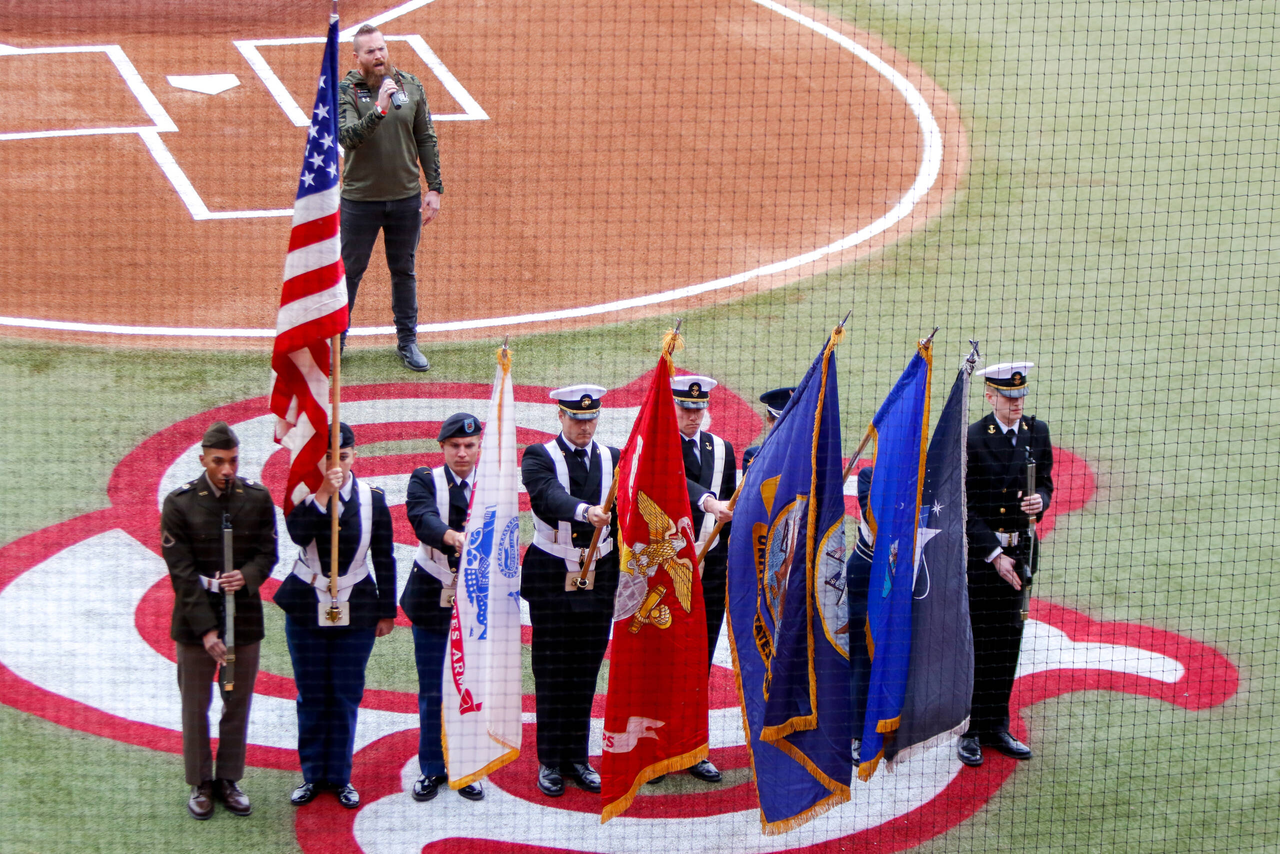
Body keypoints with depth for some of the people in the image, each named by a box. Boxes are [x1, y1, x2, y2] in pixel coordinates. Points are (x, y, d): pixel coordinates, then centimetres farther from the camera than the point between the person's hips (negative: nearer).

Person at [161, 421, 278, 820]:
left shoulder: (257, 498, -1)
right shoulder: (179, 503, -10)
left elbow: (267, 552, 3)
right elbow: (181, 573, -11)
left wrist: (247, 577, -21)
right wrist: (206, 629, -17)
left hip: (244, 617, 2)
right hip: (194, 621, -2)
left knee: (238, 704, 10)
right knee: (196, 705, 6)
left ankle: (229, 780, 23)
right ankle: (201, 784, 18)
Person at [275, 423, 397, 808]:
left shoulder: (372, 499, -2)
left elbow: (384, 559, 4)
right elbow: (298, 535, -26)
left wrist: (386, 612, 6)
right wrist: (323, 494, -32)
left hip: (356, 612, 0)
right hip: (307, 608, 0)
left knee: (346, 695, 5)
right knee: (311, 695, 6)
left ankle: (340, 776, 17)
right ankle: (312, 774, 18)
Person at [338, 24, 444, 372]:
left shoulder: (411, 86, 1)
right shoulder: (346, 91, -8)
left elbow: (426, 140, 6)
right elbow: (347, 137, -23)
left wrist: (434, 188, 3)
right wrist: (379, 109, -34)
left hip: (406, 198, 3)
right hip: (360, 197, -3)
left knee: (404, 271, 12)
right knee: (349, 270, 6)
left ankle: (407, 341, 23)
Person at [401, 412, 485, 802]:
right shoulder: (426, 480, -3)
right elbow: (422, 517, -24)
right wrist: (448, 535, -44)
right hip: (433, 600, -1)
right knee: (432, 691, 5)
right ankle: (432, 769, 16)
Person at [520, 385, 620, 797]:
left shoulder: (613, 459, 8)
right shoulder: (539, 457, -6)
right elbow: (549, 494, -26)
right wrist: (585, 511, -45)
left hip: (599, 577, 3)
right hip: (551, 577, -3)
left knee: (586, 671, 8)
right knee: (552, 672, 1)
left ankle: (577, 757, 17)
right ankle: (550, 760, 8)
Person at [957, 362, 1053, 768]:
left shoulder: (1037, 433, 4)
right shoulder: (971, 439, -11)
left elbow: (1044, 481, 14)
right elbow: (965, 506, -11)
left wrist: (1039, 500, -11)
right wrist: (993, 554, -15)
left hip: (1018, 549, 5)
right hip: (977, 549, -5)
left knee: (1008, 639, 9)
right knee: (977, 640, -2)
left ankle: (996, 726, 18)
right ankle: (970, 730, 6)